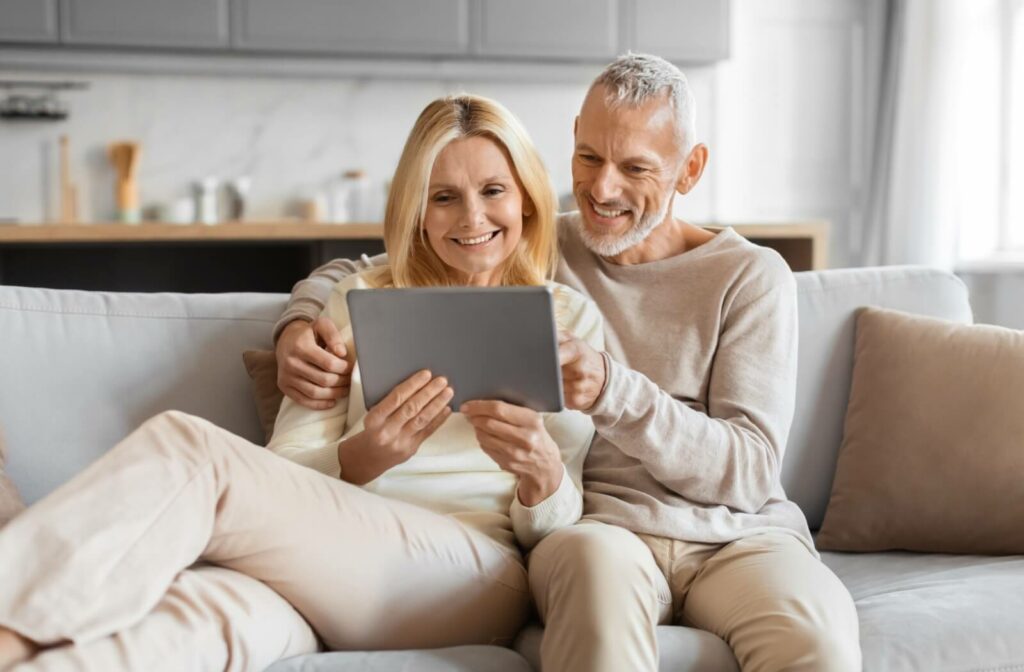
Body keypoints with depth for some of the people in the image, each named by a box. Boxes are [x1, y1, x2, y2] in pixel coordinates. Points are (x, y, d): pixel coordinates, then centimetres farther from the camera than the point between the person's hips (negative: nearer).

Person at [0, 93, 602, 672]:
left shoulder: (572, 317, 15)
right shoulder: (360, 301, 21)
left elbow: (554, 529, 12)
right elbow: (284, 471, 11)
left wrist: (544, 478, -13)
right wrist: (362, 459, -12)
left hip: (471, 573, -2)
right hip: (329, 558, 2)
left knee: (187, 452, -28)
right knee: (210, 609, -39)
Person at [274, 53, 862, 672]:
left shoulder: (751, 277, 7)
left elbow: (750, 471, -3)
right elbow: (352, 274, 21)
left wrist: (612, 391, -19)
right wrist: (298, 329, -4)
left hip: (740, 534, -1)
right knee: (600, 558, -38)